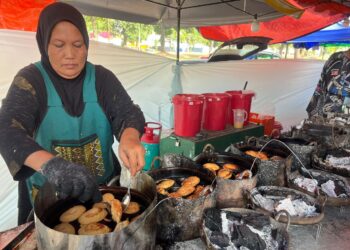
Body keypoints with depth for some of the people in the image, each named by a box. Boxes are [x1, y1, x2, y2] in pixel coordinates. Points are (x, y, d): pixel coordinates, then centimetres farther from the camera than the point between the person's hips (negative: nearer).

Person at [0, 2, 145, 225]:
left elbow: (128, 113, -14)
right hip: (48, 195, -1)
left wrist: (129, 138, -39)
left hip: (103, 187, 2)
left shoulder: (102, 77, -5)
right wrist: (50, 163, -47)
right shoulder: (30, 80, -12)